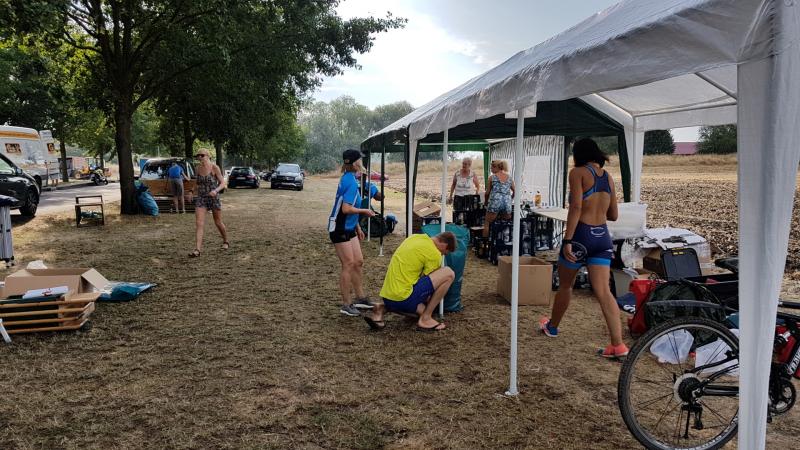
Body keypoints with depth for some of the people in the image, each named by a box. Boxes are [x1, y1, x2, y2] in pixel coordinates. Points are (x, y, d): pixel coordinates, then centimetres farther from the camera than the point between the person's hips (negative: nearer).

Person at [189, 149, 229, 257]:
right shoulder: (197, 168, 4)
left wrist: (216, 191, -29)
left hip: (214, 198, -3)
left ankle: (226, 242, 36)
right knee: (199, 224, -12)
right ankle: (197, 250, -16)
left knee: (218, 223, 12)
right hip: (201, 199, 3)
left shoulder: (214, 167, -10)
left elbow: (223, 183, -12)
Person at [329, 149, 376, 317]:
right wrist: (365, 211, -10)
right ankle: (346, 305, 5)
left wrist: (357, 227, 20)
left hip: (349, 228, 9)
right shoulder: (351, 181, -20)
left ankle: (360, 298, 24)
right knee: (349, 265, -5)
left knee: (358, 262, 13)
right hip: (339, 229, -9)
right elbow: (346, 209, -25)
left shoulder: (349, 178, 9)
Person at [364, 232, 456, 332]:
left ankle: (382, 309, 11)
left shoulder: (414, 237, 16)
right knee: (449, 274, -4)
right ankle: (425, 319, -1)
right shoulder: (434, 254, -7)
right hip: (403, 299, -9)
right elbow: (427, 282, 2)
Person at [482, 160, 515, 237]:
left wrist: (486, 202, 22)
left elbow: (487, 193, 6)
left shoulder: (492, 177, 3)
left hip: (495, 202, -3)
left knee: (487, 224, 5)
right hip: (507, 204, 4)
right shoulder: (509, 178, 14)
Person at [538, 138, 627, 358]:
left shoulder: (578, 172, -5)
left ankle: (552, 326, 35)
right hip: (602, 236, 5)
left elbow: (576, 207, -17)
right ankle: (618, 345, -9)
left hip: (582, 234, -5)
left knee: (565, 284, 15)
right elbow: (613, 215, 16)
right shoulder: (608, 176, 13)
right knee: (603, 291, -2)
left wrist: (567, 240, -19)